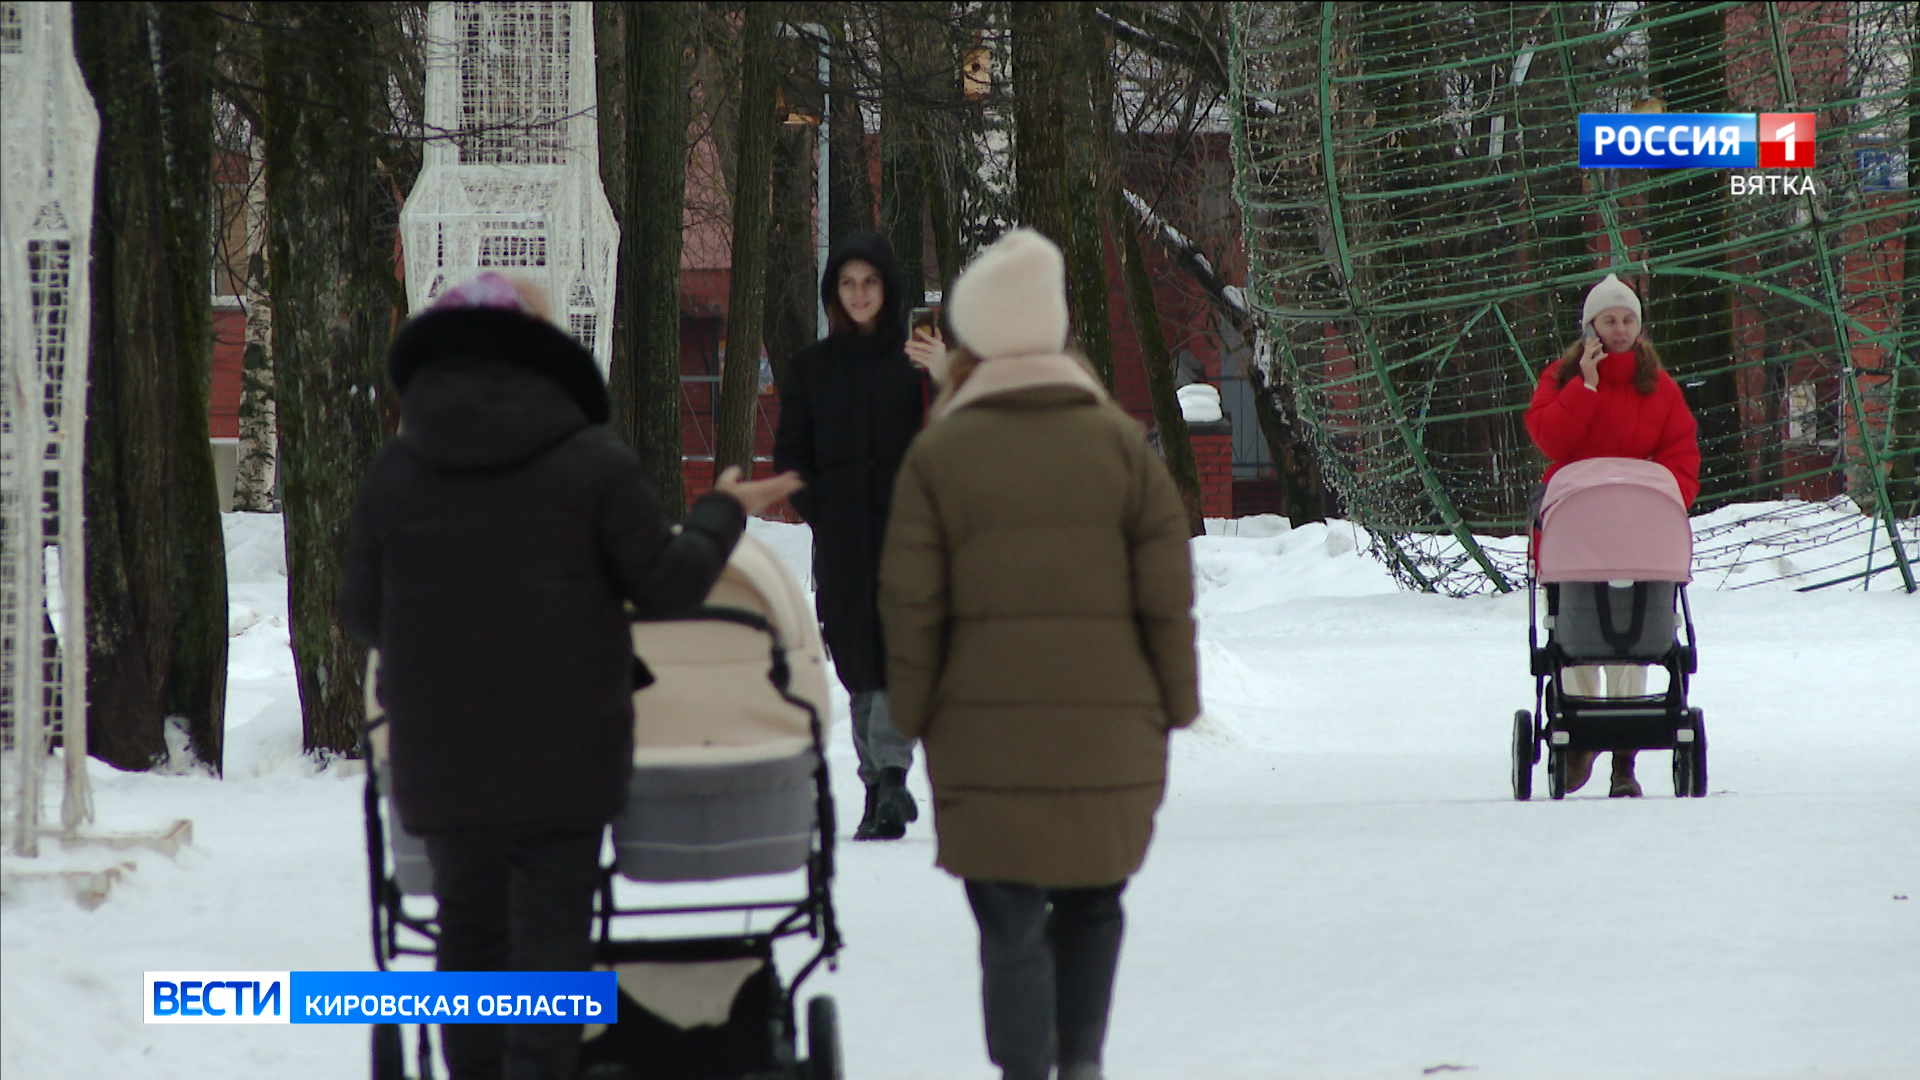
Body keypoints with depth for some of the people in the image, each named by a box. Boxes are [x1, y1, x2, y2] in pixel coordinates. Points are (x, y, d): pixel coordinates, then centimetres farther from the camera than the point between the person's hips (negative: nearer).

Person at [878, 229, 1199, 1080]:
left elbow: (910, 605, -1)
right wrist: (1174, 704, 9)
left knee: (1011, 921, 1)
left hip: (986, 735, -2)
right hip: (1111, 726, 2)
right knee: (1092, 900, 18)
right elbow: (1167, 591, 1)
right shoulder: (1119, 442, 2)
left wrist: (915, 717, 7)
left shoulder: (939, 454, -1)